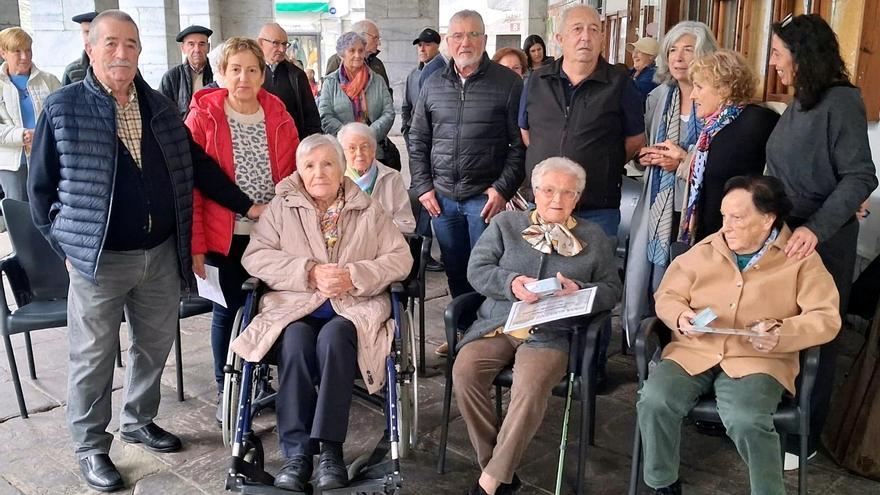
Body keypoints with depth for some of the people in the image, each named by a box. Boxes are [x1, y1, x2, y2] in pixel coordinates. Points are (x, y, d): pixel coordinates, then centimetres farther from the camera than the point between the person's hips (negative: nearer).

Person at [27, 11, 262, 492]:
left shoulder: (160, 107, 9)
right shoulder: (62, 107, -4)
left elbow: (197, 165, 14)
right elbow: (42, 185, 0)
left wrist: (246, 205, 12)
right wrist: (63, 243, -4)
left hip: (161, 253, 5)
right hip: (99, 258, -4)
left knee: (155, 345, 16)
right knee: (93, 357, 6)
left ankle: (138, 421, 38)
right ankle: (91, 447, 23)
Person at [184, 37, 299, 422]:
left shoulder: (279, 117, 4)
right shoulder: (203, 116, -5)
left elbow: (293, 177, 9)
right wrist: (195, 242, -11)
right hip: (225, 237, -2)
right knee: (227, 312, 8)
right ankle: (225, 391, 25)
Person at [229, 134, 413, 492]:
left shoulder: (367, 210, 10)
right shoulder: (282, 206, 10)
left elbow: (400, 258, 4)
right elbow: (255, 256, -1)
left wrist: (353, 276, -13)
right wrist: (309, 272, -13)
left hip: (356, 305, 0)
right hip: (294, 304, 1)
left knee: (333, 337, -33)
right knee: (295, 340, -32)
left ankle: (330, 449, -29)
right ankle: (296, 451, -28)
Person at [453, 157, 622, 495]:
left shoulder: (593, 237, 14)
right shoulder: (505, 223, 14)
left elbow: (611, 289, 11)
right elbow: (476, 270, 6)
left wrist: (580, 291, -11)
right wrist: (511, 283, -13)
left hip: (551, 332, -1)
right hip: (496, 324, 2)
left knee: (531, 385, -33)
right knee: (464, 372, -27)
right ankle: (494, 465, -11)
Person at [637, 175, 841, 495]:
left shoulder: (800, 259, 3)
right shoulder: (705, 250, 11)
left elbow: (826, 318, -2)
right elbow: (667, 295, 14)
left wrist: (782, 334, -21)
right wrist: (681, 318, -9)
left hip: (757, 360, -3)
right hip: (694, 352, 3)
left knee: (747, 422, -33)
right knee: (654, 401, -24)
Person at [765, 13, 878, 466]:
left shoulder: (841, 101, -15)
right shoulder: (799, 104, 8)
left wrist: (817, 228, -31)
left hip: (822, 241, -7)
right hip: (782, 233, 7)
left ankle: (804, 437, 21)